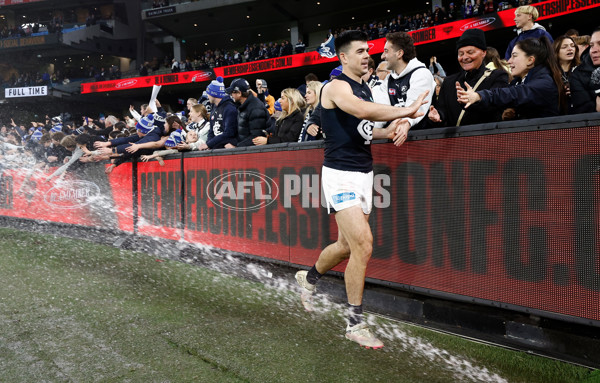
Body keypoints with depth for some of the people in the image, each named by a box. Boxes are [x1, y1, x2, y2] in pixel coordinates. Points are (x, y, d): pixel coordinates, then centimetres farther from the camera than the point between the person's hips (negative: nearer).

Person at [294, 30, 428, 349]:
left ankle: (309, 278, 43)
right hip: (341, 174, -9)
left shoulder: (365, 88, 17)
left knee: (347, 246, 15)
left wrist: (388, 131, 5)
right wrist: (407, 111, -28)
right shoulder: (336, 86, -10)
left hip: (364, 173, 9)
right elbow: (362, 110, -30)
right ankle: (355, 324, -1)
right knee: (363, 244, -16)